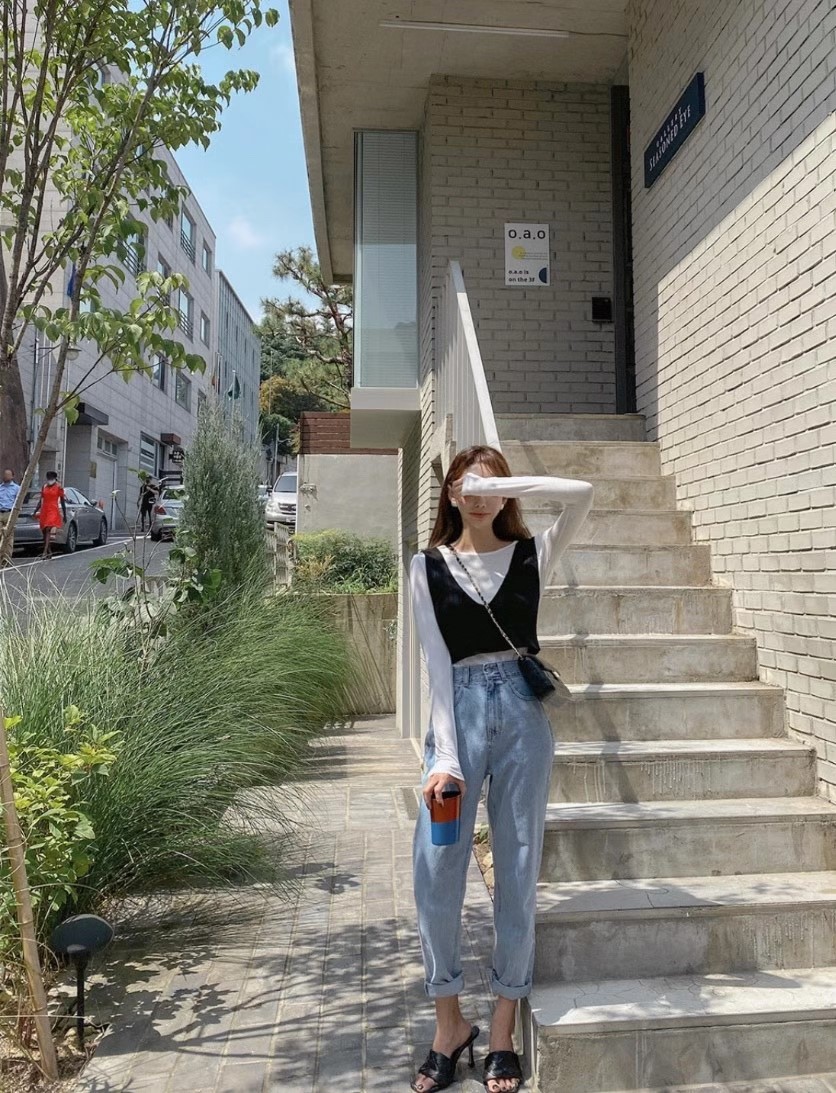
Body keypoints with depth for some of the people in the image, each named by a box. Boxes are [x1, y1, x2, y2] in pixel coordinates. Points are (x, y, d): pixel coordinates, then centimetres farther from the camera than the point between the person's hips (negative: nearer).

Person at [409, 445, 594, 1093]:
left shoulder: (531, 555, 7)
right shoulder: (428, 567, 5)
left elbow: (582, 494, -9)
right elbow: (438, 663, -2)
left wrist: (502, 487, -10)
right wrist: (446, 758, -10)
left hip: (522, 710, 0)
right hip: (459, 712, 0)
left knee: (518, 870, 7)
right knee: (434, 871, -1)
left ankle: (504, 1030, 25)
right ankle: (449, 1023, 22)